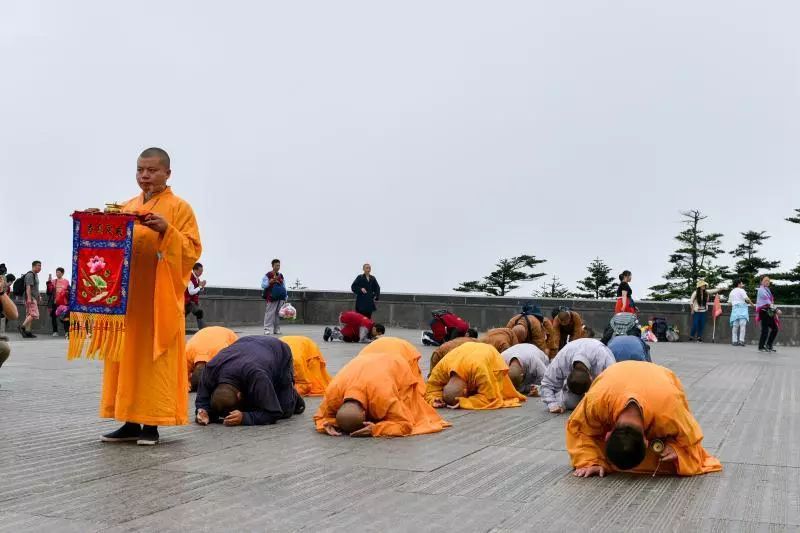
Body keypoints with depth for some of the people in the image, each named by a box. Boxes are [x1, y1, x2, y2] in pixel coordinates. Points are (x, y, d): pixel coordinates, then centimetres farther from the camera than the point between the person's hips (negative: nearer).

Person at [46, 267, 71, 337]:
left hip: (64, 302, -1)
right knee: (54, 317, 2)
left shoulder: (66, 282, 6)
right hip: (55, 302, 1)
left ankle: (67, 331, 6)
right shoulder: (53, 281, 6)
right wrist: (49, 282, -14)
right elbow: (49, 291, -4)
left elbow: (69, 292, 9)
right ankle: (55, 331, 11)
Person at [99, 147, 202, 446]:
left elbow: (192, 251, -7)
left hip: (159, 298, -5)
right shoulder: (126, 208, 16)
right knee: (127, 357, 5)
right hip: (127, 295, 6)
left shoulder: (179, 208, -1)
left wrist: (166, 231, -21)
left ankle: (152, 423, 1)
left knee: (155, 358, -4)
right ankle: (131, 421, 12)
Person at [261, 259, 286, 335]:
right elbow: (263, 285, -5)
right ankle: (268, 329, -8)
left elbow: (284, 286, 20)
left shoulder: (281, 275, 16)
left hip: (280, 298, 6)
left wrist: (285, 297, 14)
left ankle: (277, 329, 12)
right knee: (270, 313, -10)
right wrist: (271, 281, -18)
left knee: (278, 313, 6)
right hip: (272, 298, -6)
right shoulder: (268, 275, -2)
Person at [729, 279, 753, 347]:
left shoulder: (732, 292, 19)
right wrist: (751, 303, 6)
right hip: (742, 308, -6)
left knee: (735, 326, 5)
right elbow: (746, 299, -10)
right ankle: (741, 340, -17)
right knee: (742, 325, -9)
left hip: (734, 309, 6)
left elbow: (730, 302, 18)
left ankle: (734, 341, 2)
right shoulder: (741, 290, -2)